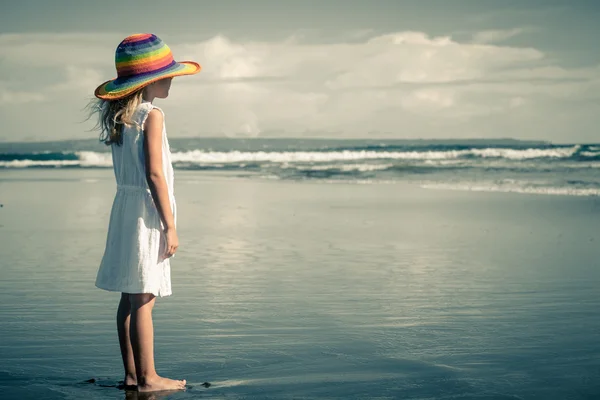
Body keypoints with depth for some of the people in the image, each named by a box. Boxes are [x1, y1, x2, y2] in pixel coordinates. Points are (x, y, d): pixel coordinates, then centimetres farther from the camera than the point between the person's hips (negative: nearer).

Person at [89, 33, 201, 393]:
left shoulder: (118, 116, 11)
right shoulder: (152, 115, -13)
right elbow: (154, 174, -18)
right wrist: (170, 226, -15)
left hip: (124, 206, 9)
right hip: (147, 211, -9)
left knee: (130, 296, 11)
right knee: (143, 299, -5)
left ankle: (132, 374, 17)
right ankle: (147, 377, 1)